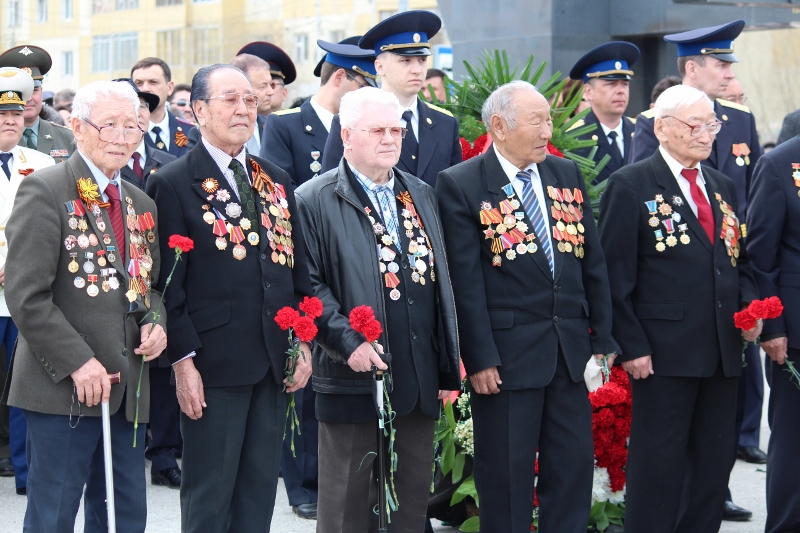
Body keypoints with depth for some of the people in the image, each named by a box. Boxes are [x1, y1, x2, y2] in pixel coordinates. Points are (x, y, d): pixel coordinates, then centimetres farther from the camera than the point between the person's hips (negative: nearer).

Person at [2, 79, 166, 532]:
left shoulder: (142, 205, 16)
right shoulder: (45, 191, -7)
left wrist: (154, 322, 2)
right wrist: (77, 362, -19)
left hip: (129, 391, 7)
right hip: (65, 389, -7)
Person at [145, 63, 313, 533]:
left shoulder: (277, 181, 13)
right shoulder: (173, 184, -5)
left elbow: (298, 267, 15)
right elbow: (169, 283, -9)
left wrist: (303, 343, 7)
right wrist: (183, 360, -13)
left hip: (275, 362, 6)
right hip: (214, 364, -6)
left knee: (261, 486, 11)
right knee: (209, 494, 2)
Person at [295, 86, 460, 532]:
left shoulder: (422, 195, 16)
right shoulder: (316, 201, -4)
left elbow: (441, 282, 16)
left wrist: (449, 367, 12)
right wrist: (348, 341, -22)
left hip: (420, 380, 6)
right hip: (355, 378, -6)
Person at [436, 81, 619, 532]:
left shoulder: (567, 175, 11)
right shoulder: (461, 185, -6)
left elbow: (593, 262, 12)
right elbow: (466, 281, -10)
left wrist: (603, 338, 7)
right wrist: (480, 358, -14)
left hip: (571, 349, 5)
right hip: (508, 353, -5)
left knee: (574, 465, 8)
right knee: (507, 471, 3)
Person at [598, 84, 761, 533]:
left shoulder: (724, 187, 15)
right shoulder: (631, 186, -5)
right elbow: (617, 276, -8)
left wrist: (750, 306, 0)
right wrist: (632, 345, -13)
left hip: (723, 348, 7)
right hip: (665, 352, -6)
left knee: (715, 459, 11)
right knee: (659, 461, -1)